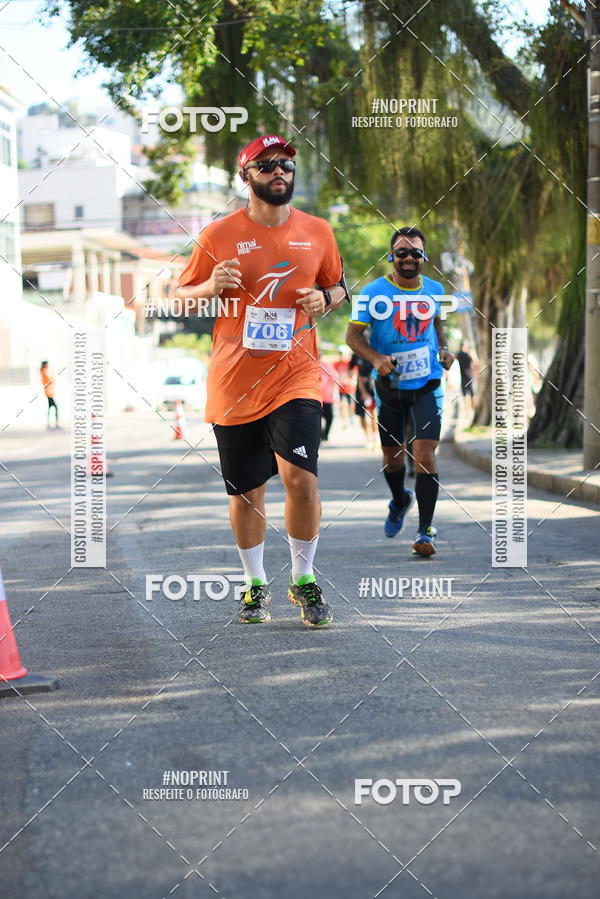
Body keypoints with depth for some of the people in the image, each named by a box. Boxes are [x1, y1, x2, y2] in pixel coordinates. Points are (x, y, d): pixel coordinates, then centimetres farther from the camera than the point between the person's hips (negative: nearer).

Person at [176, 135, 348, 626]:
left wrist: (324, 299, -2)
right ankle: (256, 584, 26)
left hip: (296, 377, 0)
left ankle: (304, 580, 4)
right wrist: (211, 287, -14)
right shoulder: (219, 235, 0)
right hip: (234, 382, 0)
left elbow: (338, 285, 21)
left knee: (300, 477, -15)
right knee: (245, 491, 7)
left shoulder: (318, 232, 7)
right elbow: (183, 297, 7)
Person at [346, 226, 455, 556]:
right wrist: (376, 358, -26)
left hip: (427, 384, 0)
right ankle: (399, 501, 45)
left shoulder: (434, 290, 3)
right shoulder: (374, 292, -8)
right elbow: (353, 334, -9)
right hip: (389, 384, 0)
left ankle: (426, 530, -7)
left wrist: (443, 349, 6)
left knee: (424, 454, -13)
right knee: (392, 455, 12)